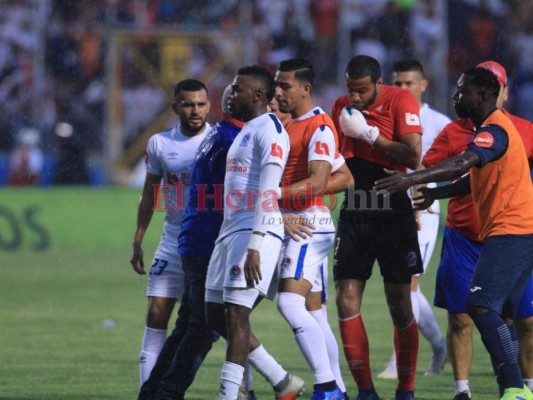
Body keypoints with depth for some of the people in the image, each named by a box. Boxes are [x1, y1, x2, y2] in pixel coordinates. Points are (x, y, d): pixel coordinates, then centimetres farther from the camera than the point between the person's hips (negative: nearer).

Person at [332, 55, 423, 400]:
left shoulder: (400, 100, -9)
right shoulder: (342, 107, 8)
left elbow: (413, 156, -21)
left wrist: (368, 133, -18)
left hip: (392, 211, -5)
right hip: (354, 212, 5)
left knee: (400, 305, 1)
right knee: (347, 300, -4)